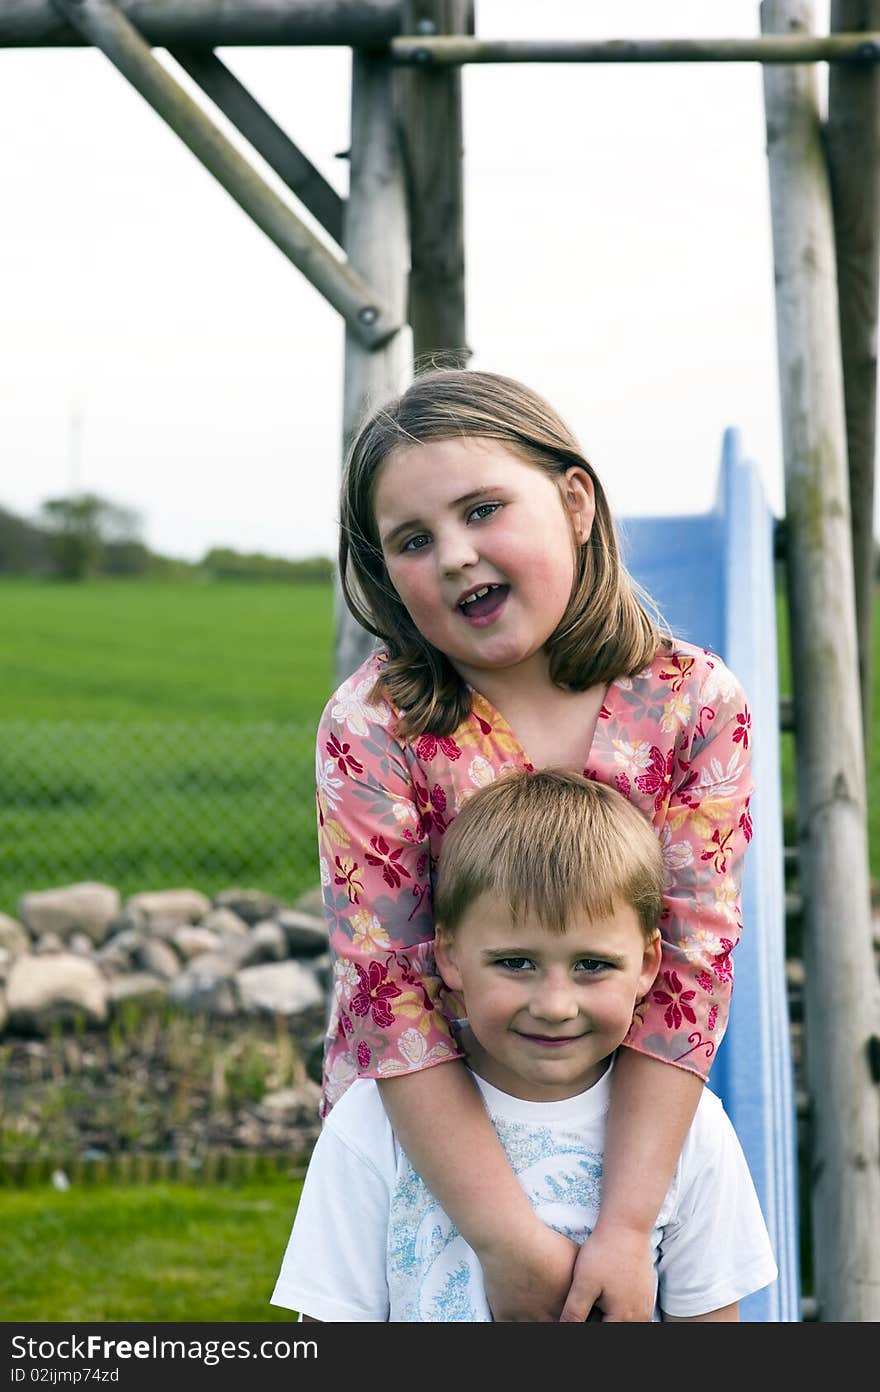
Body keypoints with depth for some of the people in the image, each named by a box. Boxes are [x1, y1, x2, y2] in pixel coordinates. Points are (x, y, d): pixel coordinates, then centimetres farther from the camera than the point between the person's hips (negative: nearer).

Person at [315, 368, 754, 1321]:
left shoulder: (696, 705, -13)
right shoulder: (373, 728, -18)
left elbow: (692, 959, -16)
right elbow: (387, 986, -20)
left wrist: (625, 1226, -23)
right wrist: (511, 1239, -25)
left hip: (619, 1126, 1)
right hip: (421, 1131, -1)